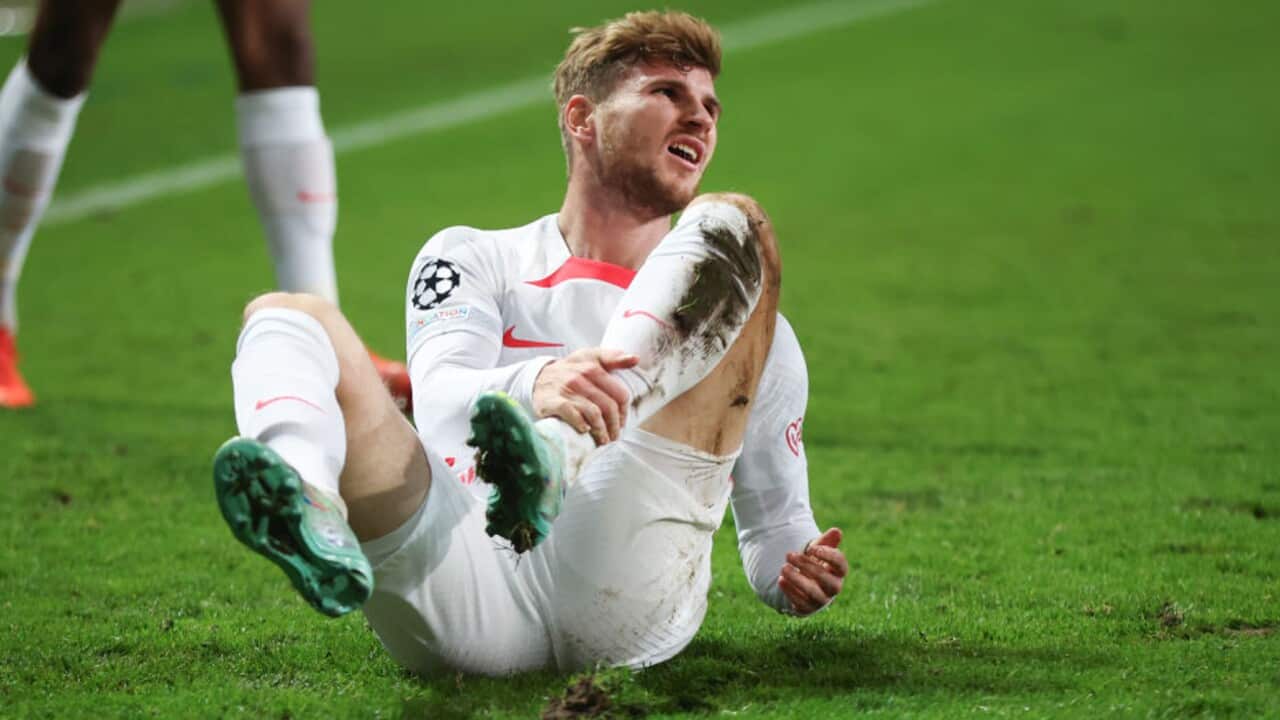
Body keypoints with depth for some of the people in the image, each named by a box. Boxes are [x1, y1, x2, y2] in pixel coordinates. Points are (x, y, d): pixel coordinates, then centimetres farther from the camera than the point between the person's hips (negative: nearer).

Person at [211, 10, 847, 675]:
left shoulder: (759, 333, 29)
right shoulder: (473, 259, 23)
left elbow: (775, 522, 31)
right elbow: (438, 399, 1)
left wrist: (799, 577, 4)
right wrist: (533, 386, -24)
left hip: (623, 601, 0)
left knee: (731, 225, -5)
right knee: (285, 315, -10)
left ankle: (559, 456, -35)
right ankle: (312, 518, -46)